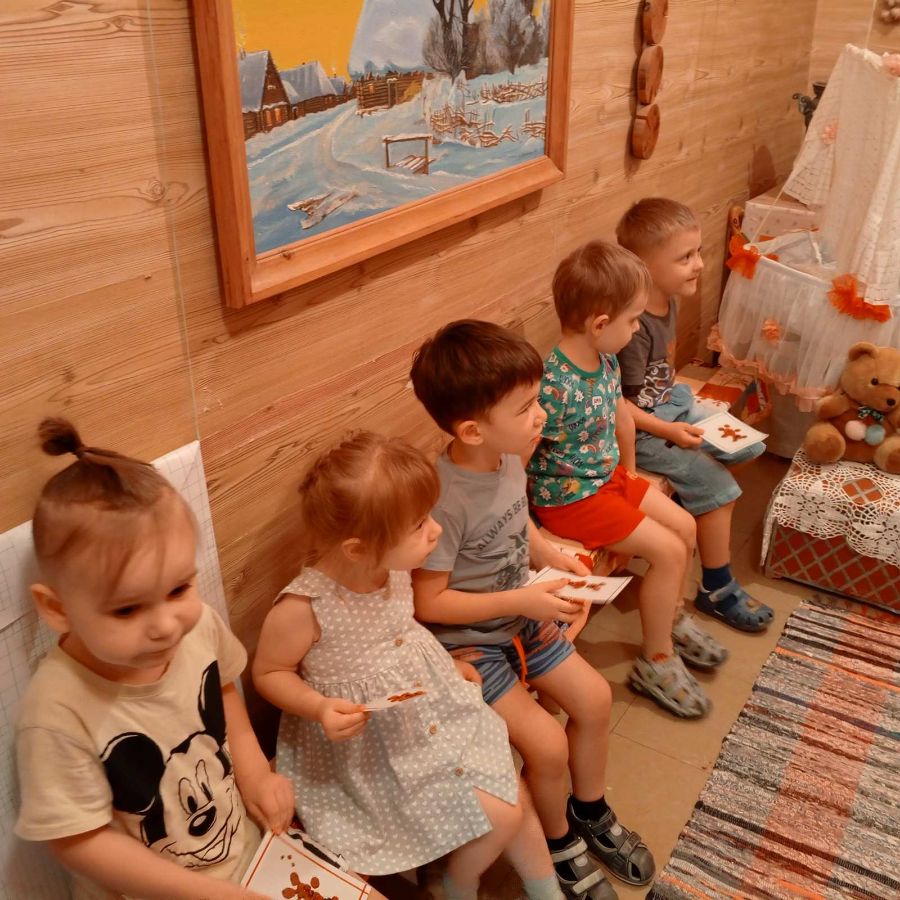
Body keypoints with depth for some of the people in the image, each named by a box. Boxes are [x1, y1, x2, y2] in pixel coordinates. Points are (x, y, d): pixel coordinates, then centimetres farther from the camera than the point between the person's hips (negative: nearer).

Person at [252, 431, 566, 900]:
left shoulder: (393, 567, -10)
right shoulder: (302, 608, -30)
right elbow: (268, 673, -12)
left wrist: (446, 664, 6)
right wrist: (319, 708, -28)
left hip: (437, 708, 6)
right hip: (377, 749, -6)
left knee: (515, 797, 7)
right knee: (500, 815, -8)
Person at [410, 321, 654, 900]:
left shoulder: (509, 457, -9)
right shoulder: (446, 500, -33)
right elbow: (429, 602, -24)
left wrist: (557, 560, -5)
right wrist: (521, 600, -26)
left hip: (522, 619, 8)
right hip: (467, 642, -8)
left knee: (594, 697, 7)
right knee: (547, 743, -12)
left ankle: (591, 812, 33)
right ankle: (560, 842, 20)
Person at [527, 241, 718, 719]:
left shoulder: (606, 362, -4)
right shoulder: (553, 387, -32)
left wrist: (630, 470, 23)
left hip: (610, 476, 9)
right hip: (569, 497, -9)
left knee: (684, 526, 11)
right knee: (668, 550, -10)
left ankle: (670, 616, 35)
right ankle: (656, 660, 8)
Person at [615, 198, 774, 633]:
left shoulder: (669, 300, -2)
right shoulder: (634, 327, -31)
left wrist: (673, 391, 9)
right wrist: (669, 431, -25)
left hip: (670, 403, 10)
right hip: (638, 427, -9)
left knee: (749, 447, 11)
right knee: (716, 486, -13)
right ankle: (717, 590, 4)